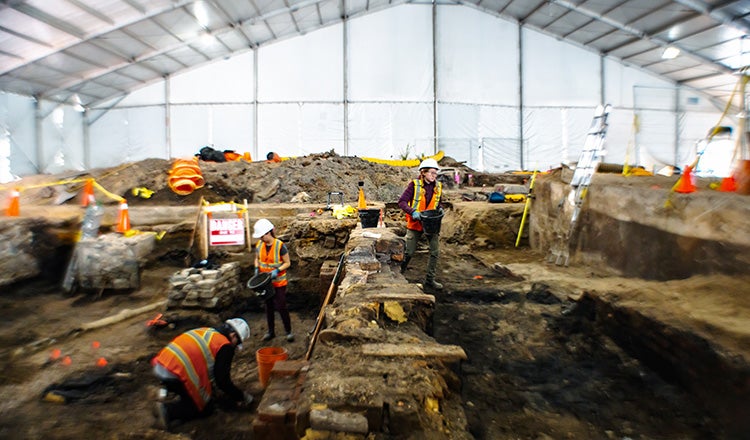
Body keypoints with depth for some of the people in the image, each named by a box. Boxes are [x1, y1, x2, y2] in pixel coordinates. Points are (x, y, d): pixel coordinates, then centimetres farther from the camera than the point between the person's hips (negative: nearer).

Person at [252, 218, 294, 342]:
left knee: (281, 307, -3)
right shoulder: (259, 245, -2)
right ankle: (271, 331, 28)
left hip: (279, 282, -5)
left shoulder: (280, 246, -18)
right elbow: (257, 259, 14)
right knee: (269, 306, 14)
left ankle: (288, 331, 14)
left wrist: (277, 271, -24)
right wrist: (257, 268, -5)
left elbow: (287, 263, -11)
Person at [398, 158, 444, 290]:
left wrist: (440, 210, -4)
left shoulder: (438, 186, 4)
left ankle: (430, 280, 14)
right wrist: (412, 212, -29)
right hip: (415, 223, -4)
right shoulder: (414, 185, -11)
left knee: (435, 252, 1)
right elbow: (402, 202, -14)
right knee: (409, 252, 4)